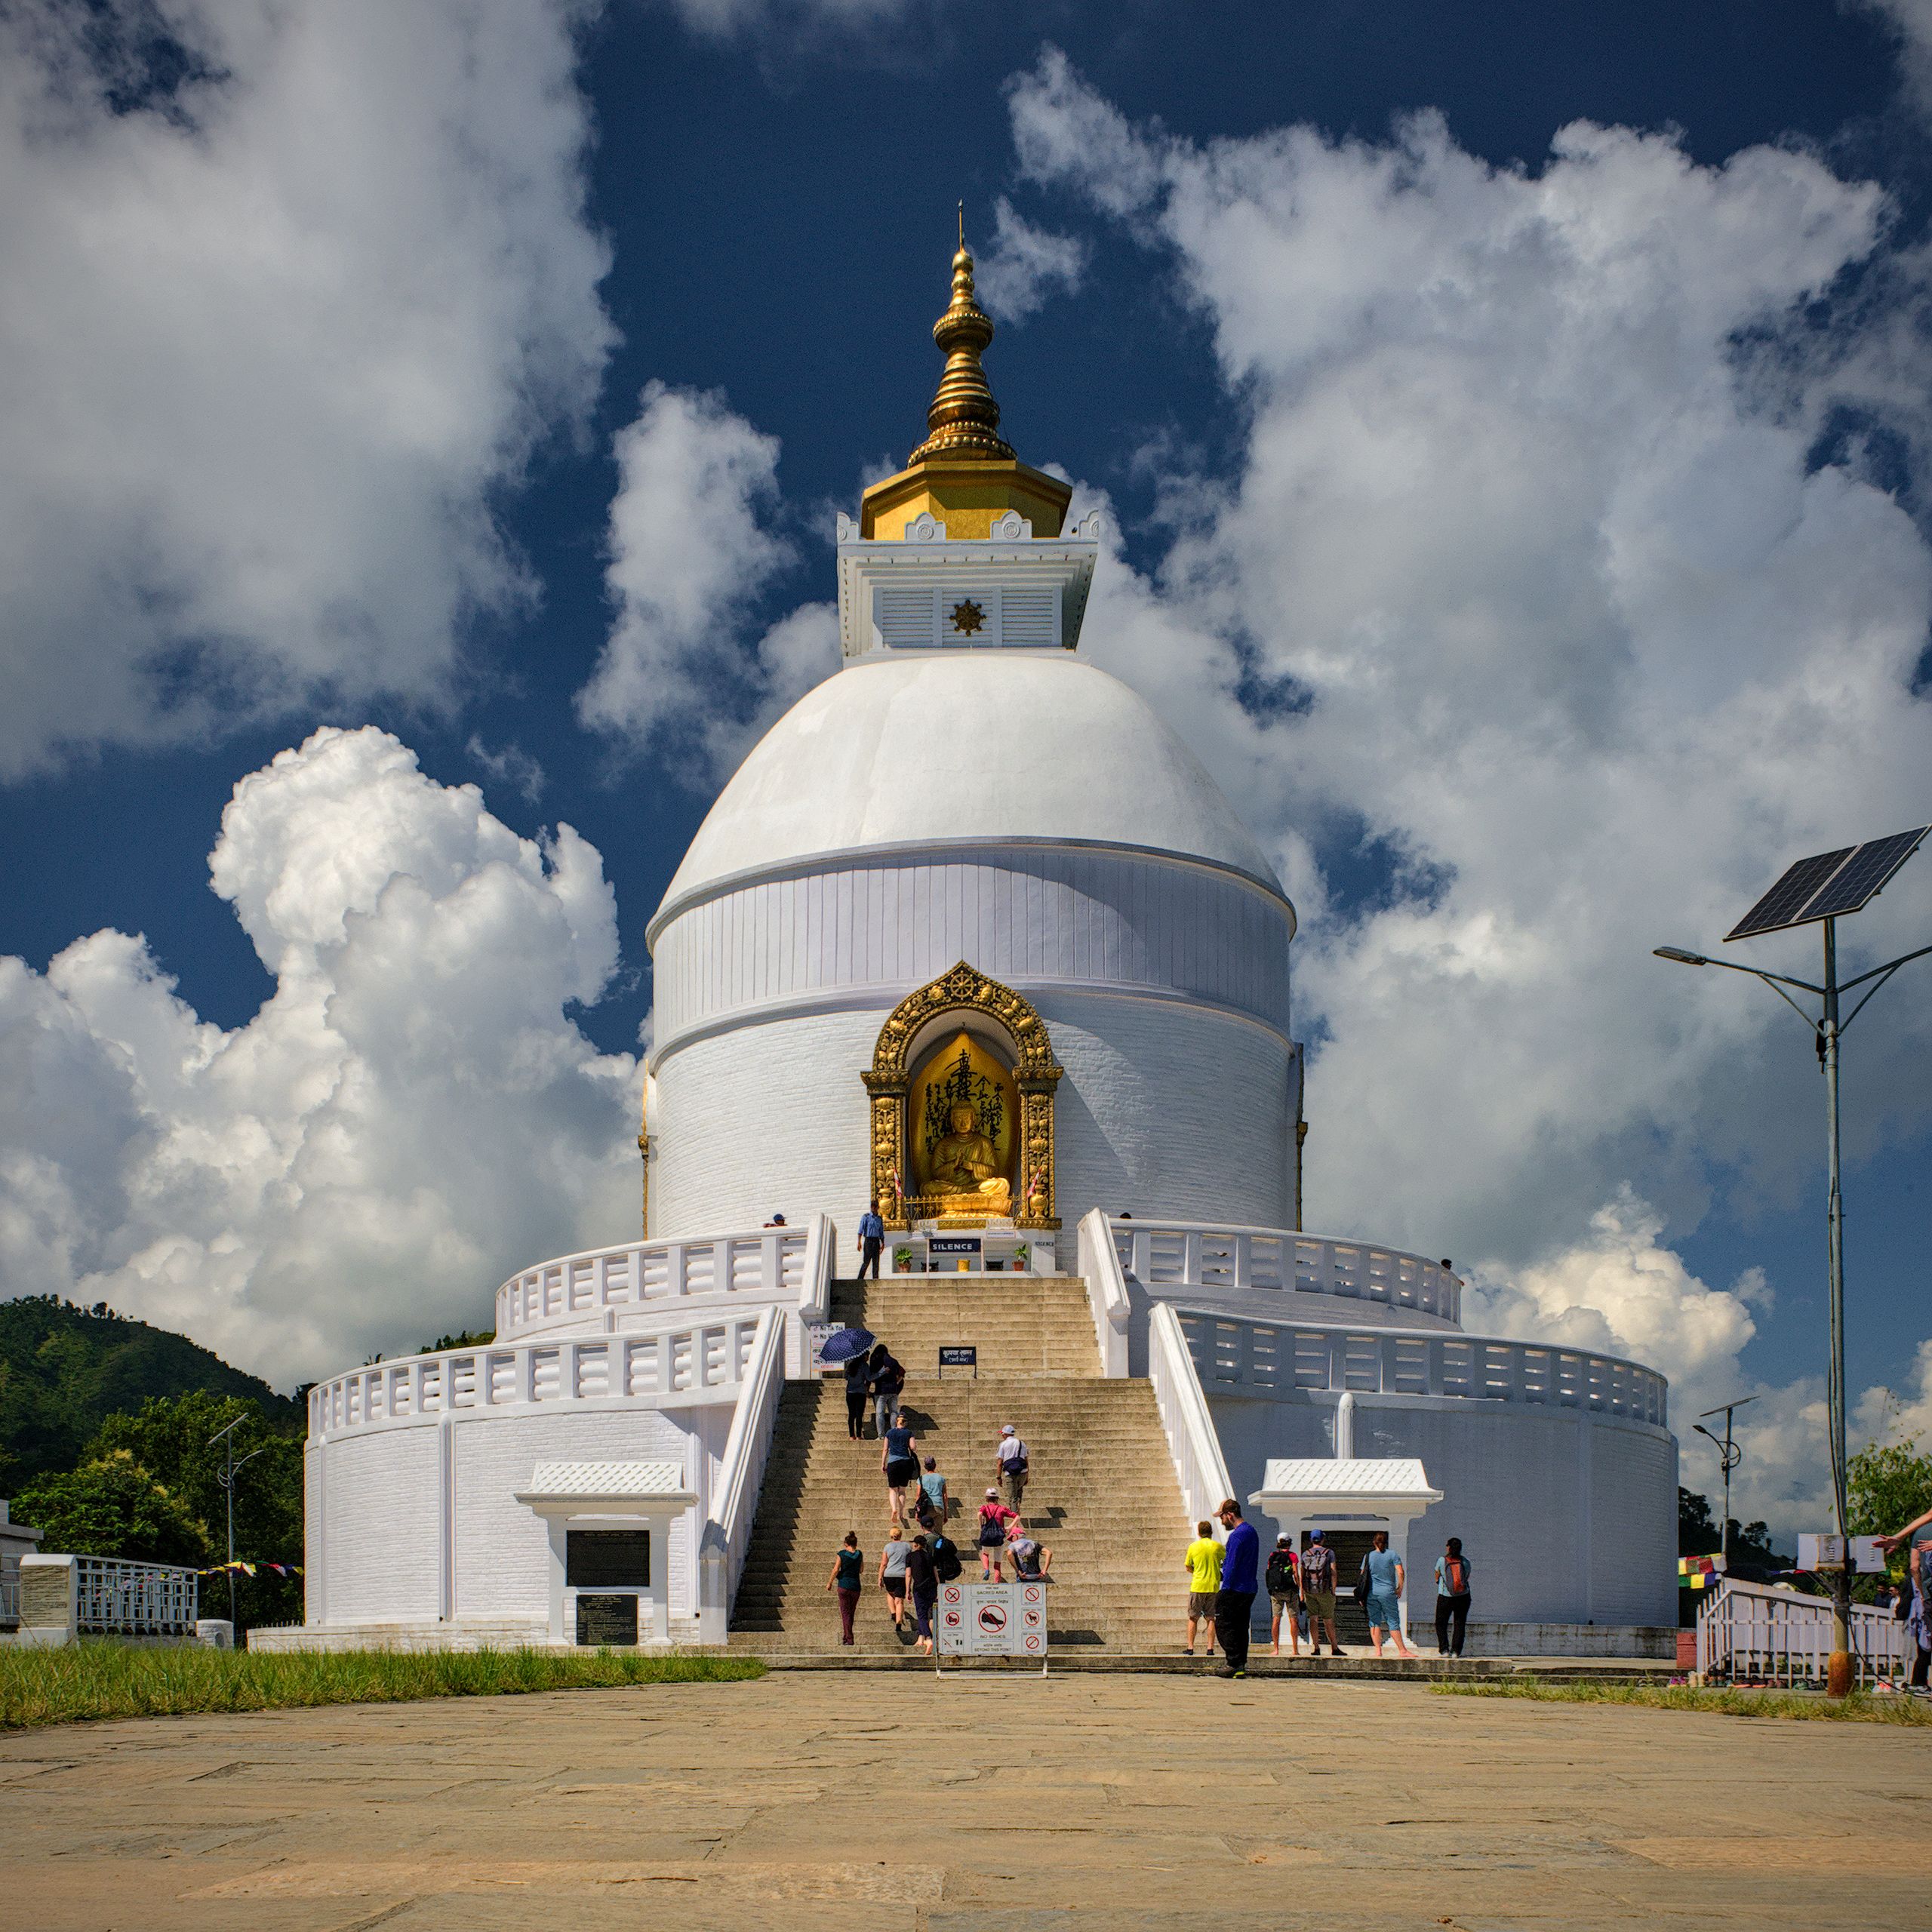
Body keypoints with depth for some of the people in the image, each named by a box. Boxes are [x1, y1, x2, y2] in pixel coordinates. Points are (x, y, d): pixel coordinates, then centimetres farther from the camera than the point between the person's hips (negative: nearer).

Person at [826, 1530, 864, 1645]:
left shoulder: (842, 1554, -6)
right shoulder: (859, 1554, 1)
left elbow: (836, 1570, -6)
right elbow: (861, 1570, 10)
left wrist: (829, 1583, 5)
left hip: (844, 1585, -3)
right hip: (856, 1586, 3)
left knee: (845, 1612, 1)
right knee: (851, 1612, 15)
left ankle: (849, 1639, -8)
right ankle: (846, 1636, 22)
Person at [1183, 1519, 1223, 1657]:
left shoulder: (1193, 1547, 0)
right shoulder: (1217, 1546, 0)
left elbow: (1188, 1567, 8)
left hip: (1197, 1586, -1)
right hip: (1214, 1586, 1)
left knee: (1193, 1618, 6)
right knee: (1211, 1618, 6)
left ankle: (1190, 1648, 3)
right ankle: (1210, 1648, 0)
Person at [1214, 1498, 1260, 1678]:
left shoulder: (1237, 1535, -15)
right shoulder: (1251, 1531, 16)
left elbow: (1232, 1566, -18)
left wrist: (1225, 1589, -15)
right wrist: (1223, 1573, 21)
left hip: (1235, 1589, -9)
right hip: (1250, 1589, 9)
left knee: (1223, 1625, -4)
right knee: (1241, 1627, 11)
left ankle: (1234, 1663, -9)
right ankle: (1241, 1666, 9)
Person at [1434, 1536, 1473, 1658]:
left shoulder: (1441, 1560, -6)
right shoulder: (1465, 1561, -2)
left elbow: (1437, 1579, 6)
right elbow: (1467, 1578, 12)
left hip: (1445, 1597, -2)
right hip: (1463, 1597, 2)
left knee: (1441, 1624, 12)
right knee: (1459, 1624, 12)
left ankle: (1444, 1650, 1)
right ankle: (1456, 1651, 5)